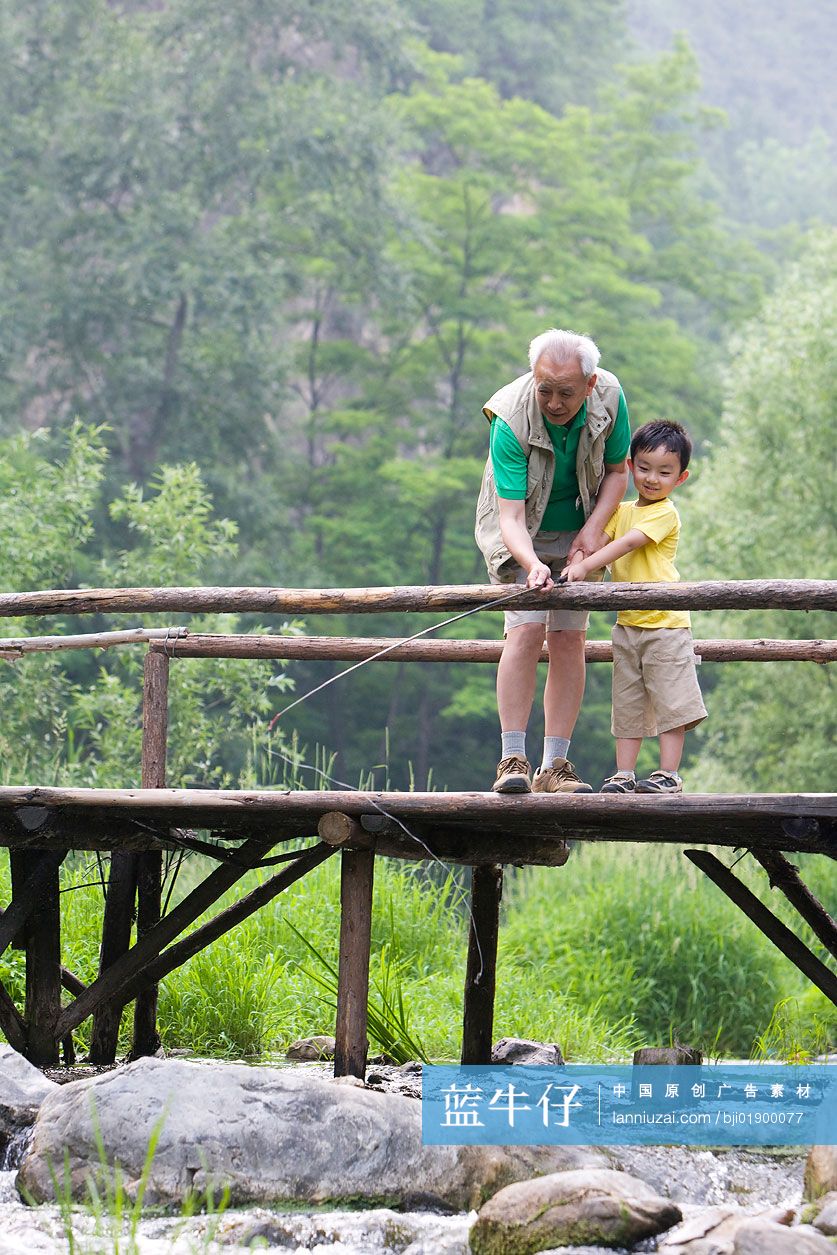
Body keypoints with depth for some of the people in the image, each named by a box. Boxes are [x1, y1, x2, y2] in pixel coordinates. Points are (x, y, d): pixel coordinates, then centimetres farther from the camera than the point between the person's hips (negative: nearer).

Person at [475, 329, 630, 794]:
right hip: (521, 532, -3)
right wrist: (532, 564, -53)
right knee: (527, 629, -19)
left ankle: (555, 766, -1)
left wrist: (593, 529, -16)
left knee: (569, 638, -3)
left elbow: (616, 471, -2)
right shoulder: (512, 421, -32)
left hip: (577, 532, 4)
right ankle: (513, 760, -19)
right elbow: (511, 516, -34)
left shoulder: (608, 397, -20)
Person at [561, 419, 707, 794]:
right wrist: (578, 561, -16)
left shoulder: (665, 513, -9)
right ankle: (624, 774, 10)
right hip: (627, 624, 7)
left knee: (670, 700, -4)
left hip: (665, 623, -7)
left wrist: (585, 566, -28)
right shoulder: (622, 510, 14)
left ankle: (669, 774, -1)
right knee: (628, 703, 8)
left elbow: (628, 543, -20)